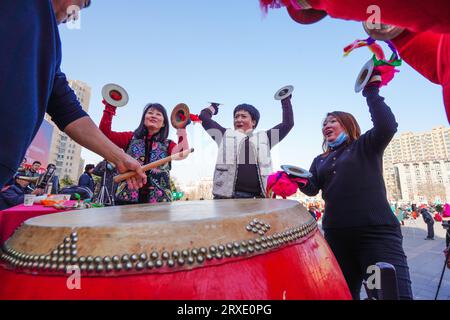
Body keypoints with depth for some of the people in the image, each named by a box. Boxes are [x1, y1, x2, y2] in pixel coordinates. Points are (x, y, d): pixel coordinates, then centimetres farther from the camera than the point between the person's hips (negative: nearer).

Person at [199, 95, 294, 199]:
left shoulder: (264, 138, 19)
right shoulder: (226, 135, 17)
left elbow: (288, 123, 21)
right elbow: (204, 117, 18)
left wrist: (285, 100, 28)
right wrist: (213, 107, 37)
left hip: (257, 196, 2)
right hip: (227, 196, -1)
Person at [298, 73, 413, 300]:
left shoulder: (366, 146, 6)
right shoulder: (320, 161, 16)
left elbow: (387, 126, -15)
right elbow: (312, 189, 3)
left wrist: (372, 91, -10)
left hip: (377, 233, -5)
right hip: (336, 236, 5)